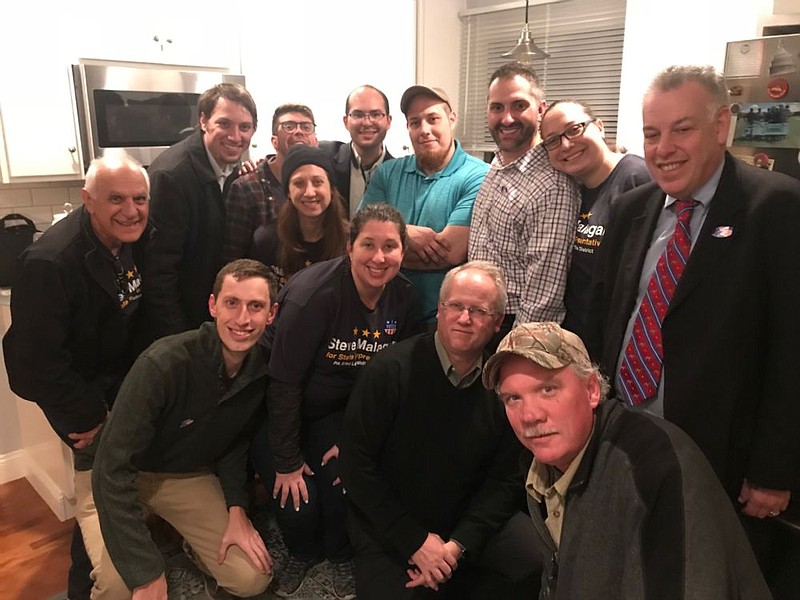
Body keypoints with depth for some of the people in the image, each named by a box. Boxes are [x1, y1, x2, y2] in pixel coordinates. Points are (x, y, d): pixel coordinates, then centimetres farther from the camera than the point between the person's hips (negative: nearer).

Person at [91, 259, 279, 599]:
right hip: (128, 475, -4)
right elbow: (112, 468, -31)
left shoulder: (263, 370, -14)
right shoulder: (164, 363, -33)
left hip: (191, 476, 4)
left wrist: (237, 509, -9)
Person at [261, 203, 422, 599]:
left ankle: (341, 556, 22)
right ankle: (303, 553, 26)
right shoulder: (313, 295, -28)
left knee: (344, 482, -13)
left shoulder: (403, 296, -11)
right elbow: (284, 382, -23)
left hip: (340, 412, 4)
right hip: (280, 411, -3)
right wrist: (287, 462, -17)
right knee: (298, 500, -11)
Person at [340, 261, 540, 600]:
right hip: (390, 527, -2)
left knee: (536, 560, -18)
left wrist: (459, 545, -15)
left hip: (470, 520, 2)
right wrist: (415, 541, -16)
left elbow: (504, 478, -3)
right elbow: (357, 463, -15)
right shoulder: (391, 369, -16)